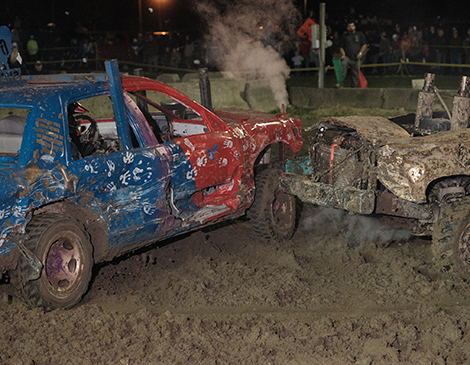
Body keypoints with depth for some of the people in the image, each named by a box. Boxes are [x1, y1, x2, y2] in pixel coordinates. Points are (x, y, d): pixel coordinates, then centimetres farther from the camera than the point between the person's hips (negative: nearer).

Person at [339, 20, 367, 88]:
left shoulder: (360, 35, 15)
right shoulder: (345, 36, 17)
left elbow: (364, 45, 12)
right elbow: (341, 47, 16)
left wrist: (360, 53, -4)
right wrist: (343, 54, -4)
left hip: (356, 58, 0)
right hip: (347, 57, 0)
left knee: (355, 74, 0)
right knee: (342, 68, -26)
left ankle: (354, 86, 9)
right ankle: (340, 83, -28)